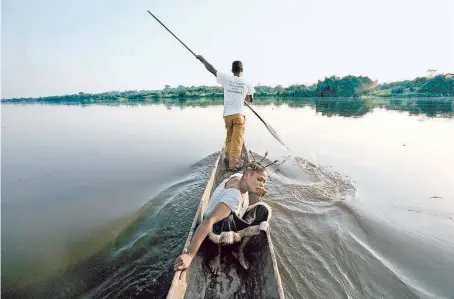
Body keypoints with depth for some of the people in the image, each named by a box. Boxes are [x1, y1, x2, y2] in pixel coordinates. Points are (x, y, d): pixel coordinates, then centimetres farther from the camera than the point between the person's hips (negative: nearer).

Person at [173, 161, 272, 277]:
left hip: (234, 224, 8)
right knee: (226, 219, -42)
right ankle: (217, 254, -10)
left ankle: (240, 250, 3)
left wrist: (259, 193, -11)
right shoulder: (234, 195, -38)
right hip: (216, 229, -8)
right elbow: (209, 221, -49)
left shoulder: (240, 176, -15)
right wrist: (189, 254, -54)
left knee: (263, 209, -6)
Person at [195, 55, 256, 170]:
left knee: (229, 138, 20)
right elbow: (250, 100, 14)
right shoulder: (246, 83, 3)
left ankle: (228, 158, 23)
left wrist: (202, 59, 21)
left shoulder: (226, 78, 2)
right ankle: (233, 163, -3)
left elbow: (211, 69, 7)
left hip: (227, 114, 2)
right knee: (237, 140, -1)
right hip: (239, 114, -2)